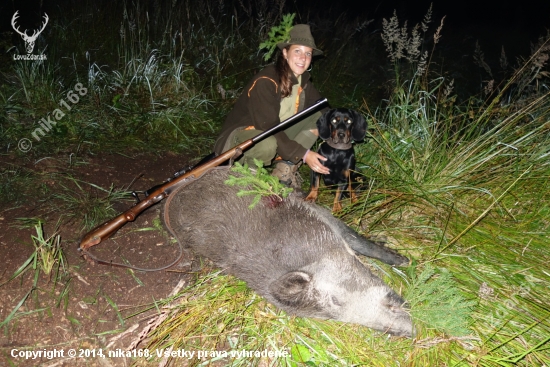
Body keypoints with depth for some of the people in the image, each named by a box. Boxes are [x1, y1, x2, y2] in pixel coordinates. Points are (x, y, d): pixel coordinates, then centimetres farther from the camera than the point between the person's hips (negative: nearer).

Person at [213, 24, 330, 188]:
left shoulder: (303, 80, -1)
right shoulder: (265, 82, -24)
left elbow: (323, 110, 3)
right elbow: (268, 128, -30)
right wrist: (303, 154, -34)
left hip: (277, 134, 8)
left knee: (320, 117, -5)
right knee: (268, 144, -41)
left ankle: (285, 168, -11)